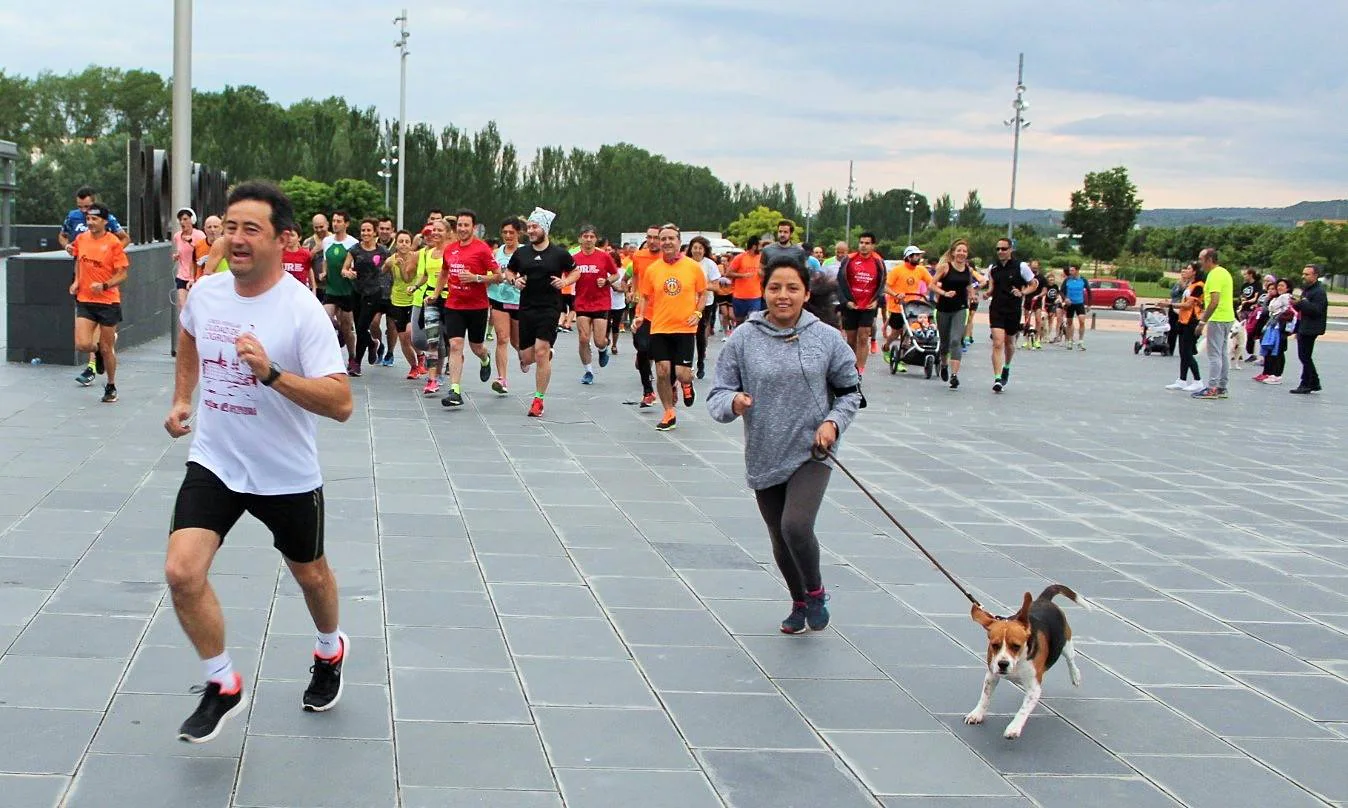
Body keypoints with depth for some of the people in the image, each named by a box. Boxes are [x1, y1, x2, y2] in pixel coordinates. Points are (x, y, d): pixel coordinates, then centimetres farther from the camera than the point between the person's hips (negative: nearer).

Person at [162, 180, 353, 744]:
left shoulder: (303, 310, -21)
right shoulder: (204, 293, -4)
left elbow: (341, 404, -28)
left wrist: (271, 373, -38)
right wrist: (181, 400, 16)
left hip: (287, 475, -3)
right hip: (213, 463, 3)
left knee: (309, 574, 17)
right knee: (182, 572, -15)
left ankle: (330, 652, 51)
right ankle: (222, 686, 7)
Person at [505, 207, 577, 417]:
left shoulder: (559, 254, -2)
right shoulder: (521, 253, 6)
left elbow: (576, 272, 12)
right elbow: (508, 271, 20)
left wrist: (565, 282, -8)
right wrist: (514, 280, -1)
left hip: (550, 308, -3)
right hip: (526, 308, 4)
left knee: (541, 352, -13)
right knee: (527, 357, 4)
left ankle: (538, 400, -3)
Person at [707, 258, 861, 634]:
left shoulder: (827, 338, -4)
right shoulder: (743, 339, -5)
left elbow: (850, 390, 8)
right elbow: (718, 394, -2)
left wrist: (834, 422, -8)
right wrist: (733, 402, -24)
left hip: (811, 453, -2)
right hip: (764, 457, 2)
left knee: (796, 526, -21)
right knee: (781, 540, 14)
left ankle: (815, 592, 8)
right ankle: (800, 603, 41)